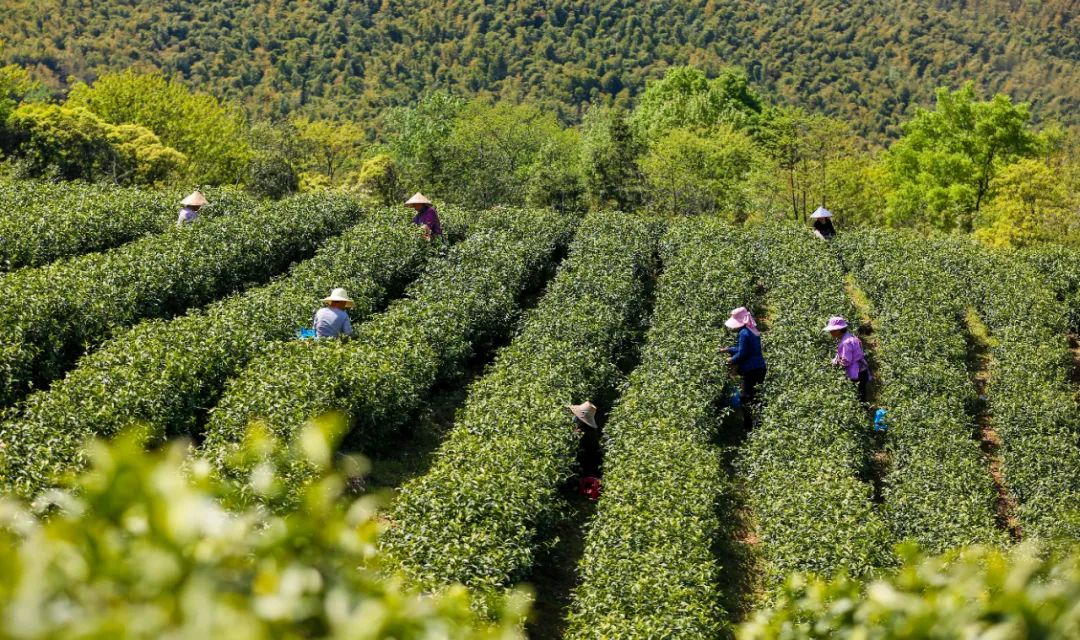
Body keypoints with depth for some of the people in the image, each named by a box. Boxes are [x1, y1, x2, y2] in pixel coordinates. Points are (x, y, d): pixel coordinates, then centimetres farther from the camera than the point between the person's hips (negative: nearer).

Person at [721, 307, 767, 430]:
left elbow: (742, 354, -18)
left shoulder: (744, 333, -16)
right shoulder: (753, 331, 13)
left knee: (746, 399, -3)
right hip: (760, 368, 9)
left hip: (751, 371, -9)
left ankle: (749, 427, -1)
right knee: (756, 398, 14)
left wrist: (732, 360, -1)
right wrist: (729, 349, 23)